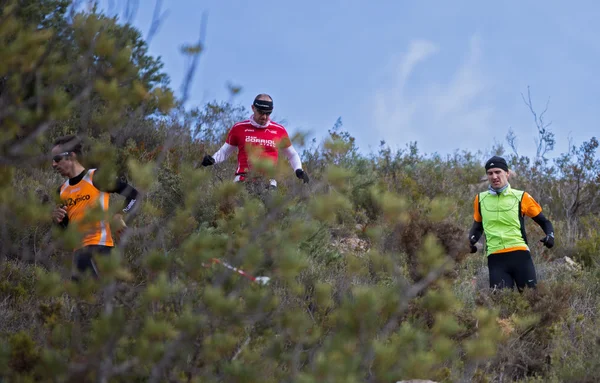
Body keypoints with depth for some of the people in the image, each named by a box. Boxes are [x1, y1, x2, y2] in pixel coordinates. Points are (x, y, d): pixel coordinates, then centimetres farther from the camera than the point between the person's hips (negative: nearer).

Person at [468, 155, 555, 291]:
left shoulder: (521, 197, 4)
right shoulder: (480, 199, 12)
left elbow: (543, 221, 13)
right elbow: (477, 226, 27)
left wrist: (550, 235, -6)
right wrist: (471, 240, 7)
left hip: (520, 255, -1)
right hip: (495, 259, 1)